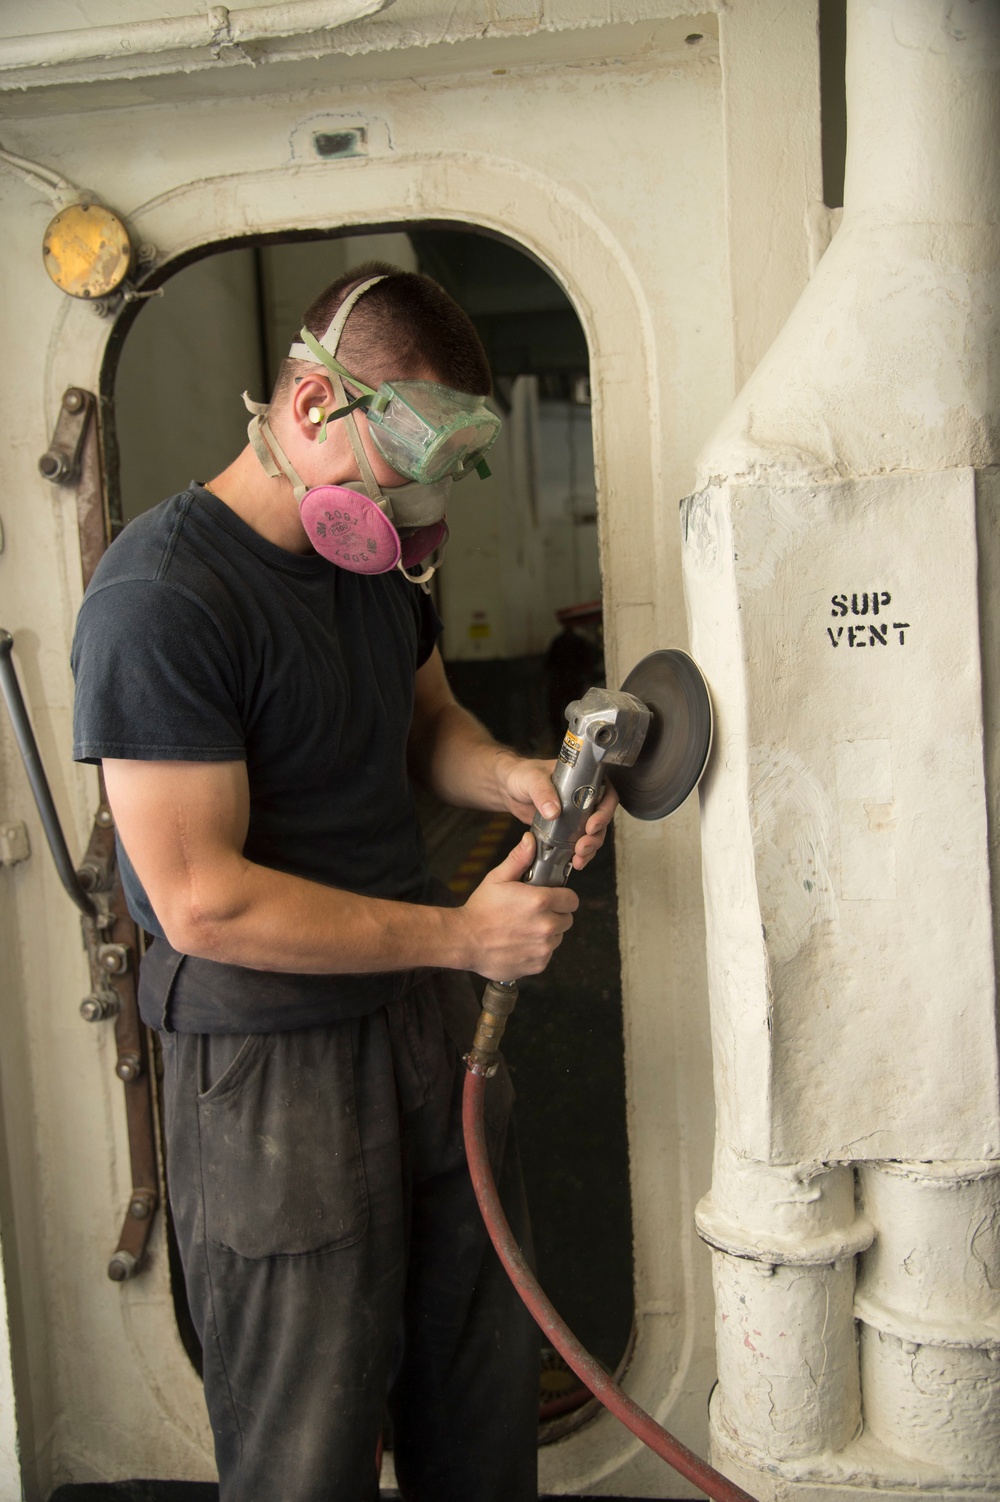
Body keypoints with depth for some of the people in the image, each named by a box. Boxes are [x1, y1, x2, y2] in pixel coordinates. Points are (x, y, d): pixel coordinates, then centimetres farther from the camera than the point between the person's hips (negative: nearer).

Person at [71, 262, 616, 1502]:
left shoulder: (376, 552, 5)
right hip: (268, 1061, -7)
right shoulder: (162, 597, -22)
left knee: (483, 1376, 21)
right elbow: (204, 902, -24)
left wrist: (510, 778, -3)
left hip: (425, 1016, 8)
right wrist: (458, 935, -20)